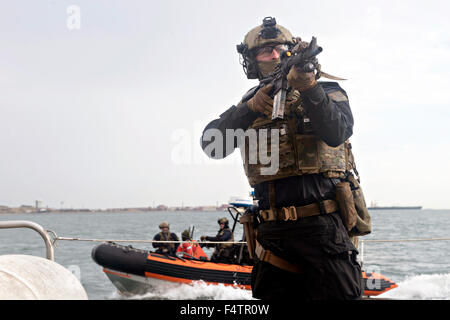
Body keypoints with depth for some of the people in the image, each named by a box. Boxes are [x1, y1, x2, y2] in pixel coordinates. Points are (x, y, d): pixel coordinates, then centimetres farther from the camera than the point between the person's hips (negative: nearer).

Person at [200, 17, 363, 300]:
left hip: (323, 226, -3)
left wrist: (308, 86, -27)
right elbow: (211, 145, -1)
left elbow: (336, 134, -15)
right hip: (273, 233, 3)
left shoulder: (326, 92, 6)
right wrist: (250, 107, -14)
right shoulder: (251, 103, 14)